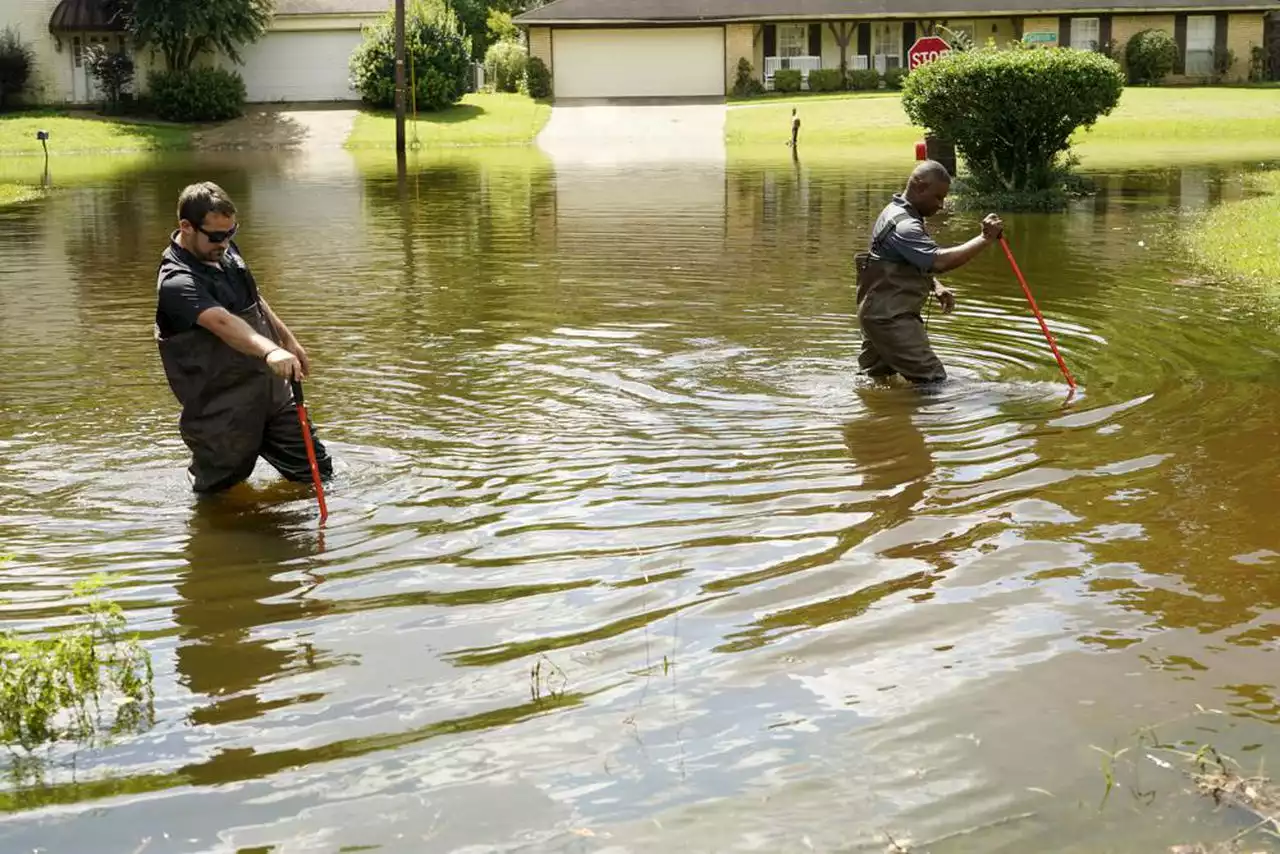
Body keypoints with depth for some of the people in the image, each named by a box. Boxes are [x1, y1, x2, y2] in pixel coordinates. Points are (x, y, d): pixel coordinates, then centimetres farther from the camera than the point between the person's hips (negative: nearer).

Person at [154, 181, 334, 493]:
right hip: (222, 414, -8)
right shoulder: (176, 283, -25)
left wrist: (289, 339, 25)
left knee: (319, 473, 14)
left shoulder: (225, 251, 4)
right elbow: (222, 322, -43)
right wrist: (270, 351, -58)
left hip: (271, 392, 8)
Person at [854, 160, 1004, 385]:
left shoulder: (898, 212, 13)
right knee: (933, 380, -13)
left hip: (878, 314, 11)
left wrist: (936, 287, 6)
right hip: (890, 318, -11)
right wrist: (985, 239, -33)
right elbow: (939, 261, -36)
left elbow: (923, 262, 23)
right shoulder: (902, 225, -22)